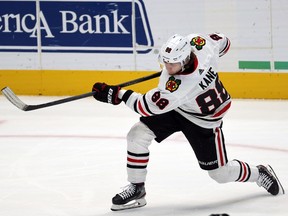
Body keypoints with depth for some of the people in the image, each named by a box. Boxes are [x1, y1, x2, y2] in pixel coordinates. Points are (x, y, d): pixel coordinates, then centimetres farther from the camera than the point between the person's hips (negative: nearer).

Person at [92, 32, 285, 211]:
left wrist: (118, 94, -30)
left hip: (204, 120, -8)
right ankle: (136, 189, 6)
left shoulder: (182, 85, -42)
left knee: (221, 173, 5)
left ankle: (259, 173, 36)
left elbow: (149, 107, -33)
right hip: (175, 107, 8)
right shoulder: (199, 42, -25)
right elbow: (223, 42, -3)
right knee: (137, 135, -9)